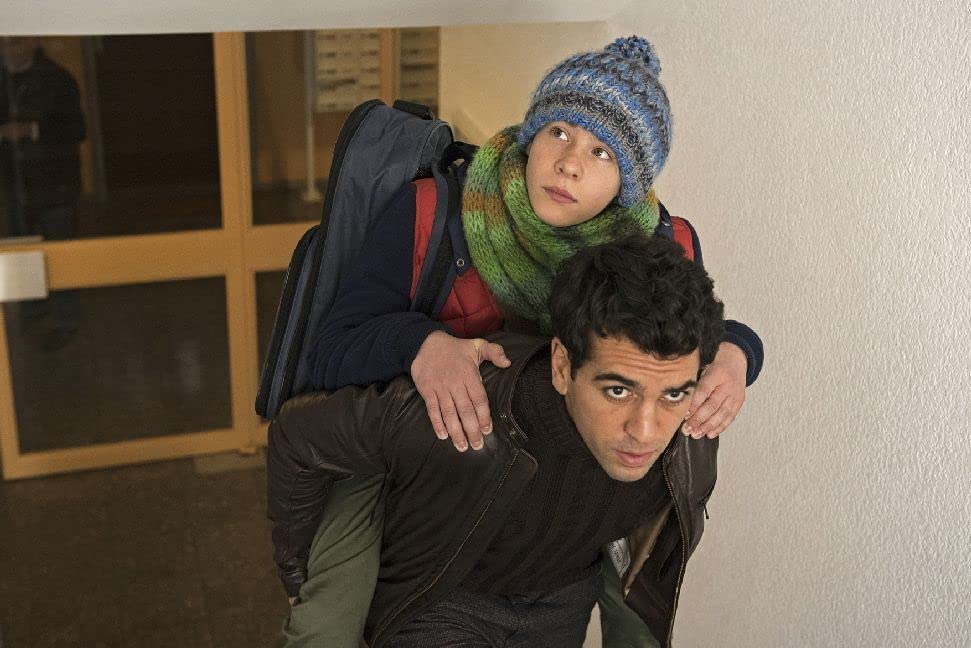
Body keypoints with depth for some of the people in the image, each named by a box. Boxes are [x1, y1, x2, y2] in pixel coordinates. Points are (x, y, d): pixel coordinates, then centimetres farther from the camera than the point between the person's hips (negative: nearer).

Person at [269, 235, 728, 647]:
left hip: (566, 596, 4)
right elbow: (296, 438, -21)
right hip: (441, 597, -3)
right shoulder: (442, 417, -41)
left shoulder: (693, 444, -27)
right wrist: (300, 576, -6)